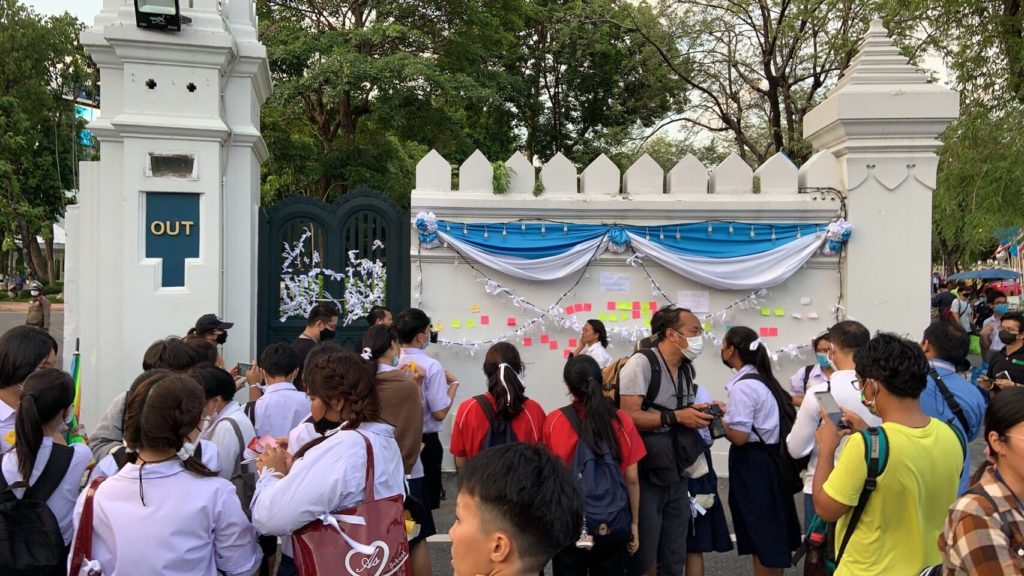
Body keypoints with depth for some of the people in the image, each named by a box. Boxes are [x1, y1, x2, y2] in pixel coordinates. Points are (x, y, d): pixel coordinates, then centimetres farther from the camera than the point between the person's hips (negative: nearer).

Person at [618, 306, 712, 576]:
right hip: (645, 477, -8)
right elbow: (627, 416, -22)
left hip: (676, 477, 8)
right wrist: (675, 417, -24)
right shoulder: (641, 363, -15)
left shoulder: (687, 369, 10)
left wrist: (701, 415, 2)